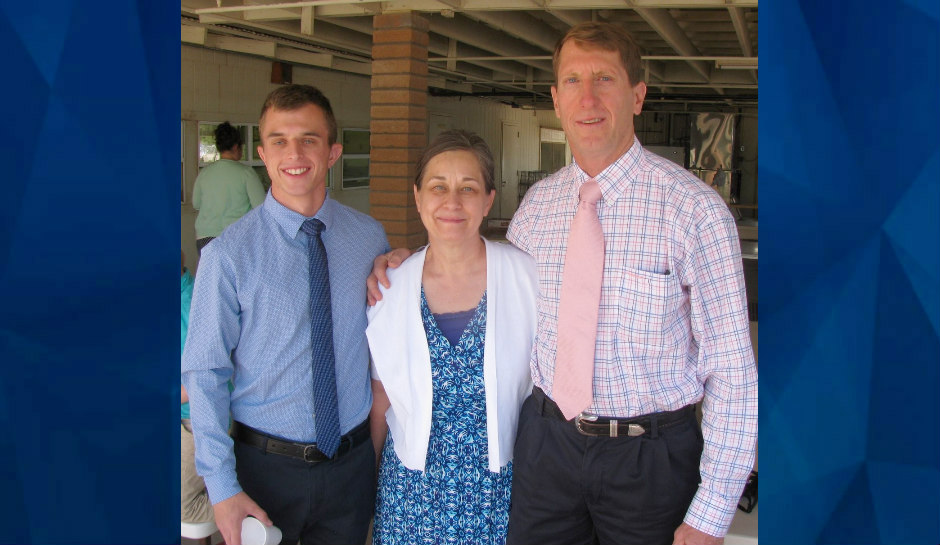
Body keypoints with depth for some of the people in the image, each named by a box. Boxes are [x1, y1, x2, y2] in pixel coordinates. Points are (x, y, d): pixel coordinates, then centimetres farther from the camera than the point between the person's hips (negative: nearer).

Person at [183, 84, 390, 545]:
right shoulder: (229, 254, -14)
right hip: (267, 466, -3)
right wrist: (222, 487, -13)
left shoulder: (369, 236, -2)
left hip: (353, 461, 3)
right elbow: (204, 374, -12)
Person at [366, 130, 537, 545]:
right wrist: (366, 477, 10)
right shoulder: (389, 288, -4)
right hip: (411, 487, 1)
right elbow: (381, 395, 6)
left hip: (500, 487, -1)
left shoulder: (527, 274, -9)